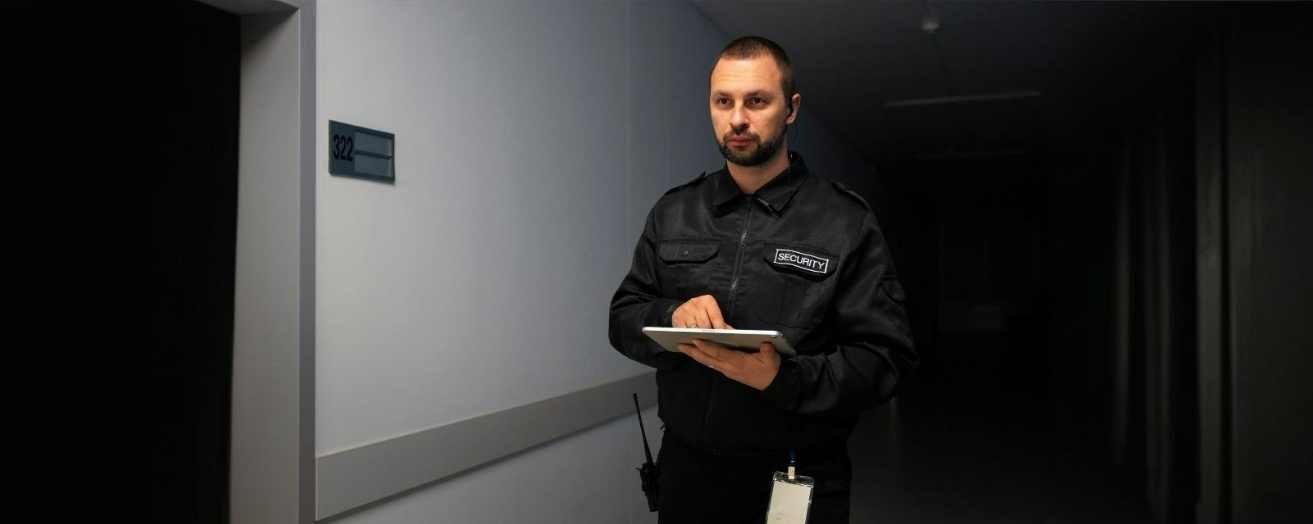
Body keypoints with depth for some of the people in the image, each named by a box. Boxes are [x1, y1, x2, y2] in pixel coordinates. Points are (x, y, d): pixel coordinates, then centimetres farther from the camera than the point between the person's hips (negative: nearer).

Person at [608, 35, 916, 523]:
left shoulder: (846, 221, -7)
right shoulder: (672, 212, 4)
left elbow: (886, 357, -10)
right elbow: (623, 319, 5)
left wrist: (784, 379, -26)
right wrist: (671, 317, -17)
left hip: (799, 481, -3)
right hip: (686, 469, 3)